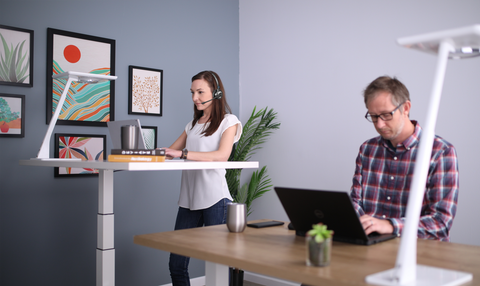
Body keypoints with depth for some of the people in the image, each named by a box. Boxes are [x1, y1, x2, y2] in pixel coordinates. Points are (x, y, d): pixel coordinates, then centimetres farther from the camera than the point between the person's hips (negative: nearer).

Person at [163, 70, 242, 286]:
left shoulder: (228, 121, 0)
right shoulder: (194, 124, 20)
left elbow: (222, 155, -17)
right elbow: (170, 151, 18)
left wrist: (183, 153, -25)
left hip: (215, 199, -6)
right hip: (189, 199, 6)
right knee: (176, 265, 7)